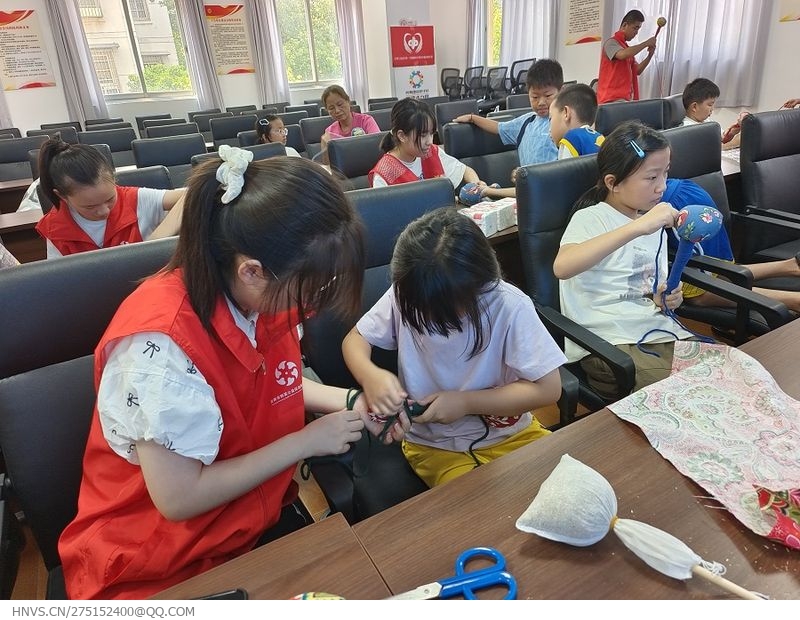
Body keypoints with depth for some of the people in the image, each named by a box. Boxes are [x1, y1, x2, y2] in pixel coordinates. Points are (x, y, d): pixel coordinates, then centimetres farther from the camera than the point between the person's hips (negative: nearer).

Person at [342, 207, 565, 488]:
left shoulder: (510, 306, -21)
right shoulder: (404, 295, -14)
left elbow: (548, 387, -15)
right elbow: (355, 338, -2)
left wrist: (466, 403, -20)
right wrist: (370, 375, -25)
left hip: (510, 434, 1)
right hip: (435, 444, -1)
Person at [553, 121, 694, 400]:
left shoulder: (654, 223, 14)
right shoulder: (590, 218, -9)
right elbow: (562, 267, -33)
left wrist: (665, 298, 1)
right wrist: (637, 227, -36)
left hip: (657, 329, 7)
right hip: (606, 342, -7)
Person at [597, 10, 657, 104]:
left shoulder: (627, 48, 22)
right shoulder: (611, 43, -3)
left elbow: (637, 71, 23)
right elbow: (622, 55, -25)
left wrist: (650, 55, 7)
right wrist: (646, 43, -14)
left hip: (626, 98, 8)